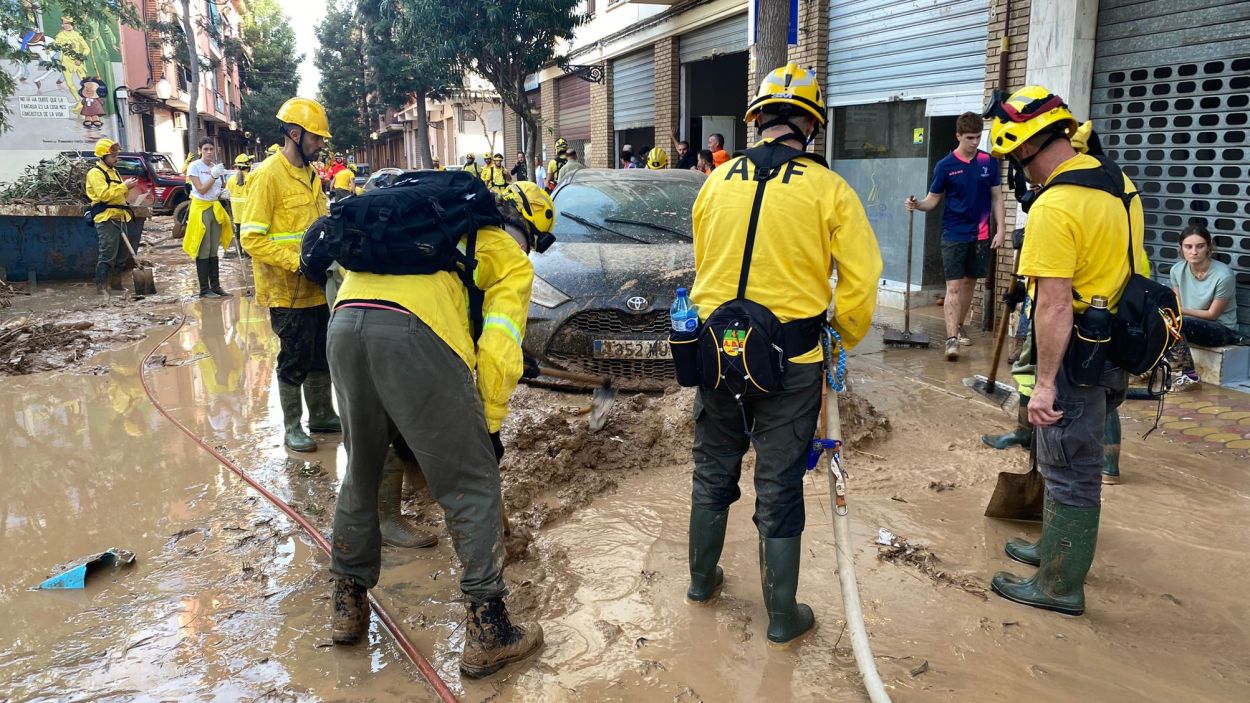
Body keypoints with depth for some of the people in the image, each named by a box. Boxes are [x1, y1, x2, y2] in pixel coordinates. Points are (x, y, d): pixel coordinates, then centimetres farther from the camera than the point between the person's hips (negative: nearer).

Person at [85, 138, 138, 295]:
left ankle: (115, 283, 23)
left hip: (119, 218, 9)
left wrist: (127, 189, 3)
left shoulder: (113, 171, 21)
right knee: (108, 255, -11)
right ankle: (101, 286, -6)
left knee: (122, 253, 13)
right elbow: (104, 194, -20)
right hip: (106, 219, -9)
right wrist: (124, 186, -18)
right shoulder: (95, 173, -7)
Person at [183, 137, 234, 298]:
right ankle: (204, 289, -1)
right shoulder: (194, 166, -6)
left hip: (215, 208, 5)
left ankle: (215, 285, 13)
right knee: (203, 251, -5)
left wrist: (223, 194, -3)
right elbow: (201, 189, -13)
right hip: (201, 209, -5)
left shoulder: (217, 167, 9)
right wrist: (213, 176, -21)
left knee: (214, 250, 8)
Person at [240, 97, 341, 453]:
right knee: (295, 361, 3)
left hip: (317, 287, 8)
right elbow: (252, 238, -18)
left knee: (321, 356, 17)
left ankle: (321, 415, 32)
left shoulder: (310, 174, 11)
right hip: (288, 290, -7)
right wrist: (297, 262, -26)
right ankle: (292, 427, 18)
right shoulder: (269, 175, -13)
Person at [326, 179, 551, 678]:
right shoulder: (514, 261, 18)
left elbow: (351, 260, 37)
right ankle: (487, 633, 9)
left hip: (344, 322, 7)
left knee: (360, 474, 23)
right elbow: (499, 351, 4)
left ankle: (348, 607, 36)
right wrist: (490, 426, 15)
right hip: (415, 334, -7)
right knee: (473, 487, 5)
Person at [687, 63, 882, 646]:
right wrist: (843, 338, 9)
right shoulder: (829, 189, -8)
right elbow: (860, 280, -7)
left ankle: (702, 580, 39)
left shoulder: (717, 181, 3)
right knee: (778, 491, 8)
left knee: (713, 473, 21)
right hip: (791, 361, -3)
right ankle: (782, 617, 22)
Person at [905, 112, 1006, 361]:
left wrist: (1000, 228, 1)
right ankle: (951, 339, -12)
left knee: (969, 283, 14)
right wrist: (917, 204, -21)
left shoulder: (988, 162, 2)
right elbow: (933, 200, 0)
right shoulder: (945, 166, -4)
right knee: (954, 287, -8)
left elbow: (996, 197, 7)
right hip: (954, 235, -3)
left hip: (980, 235, 3)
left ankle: (959, 327, 33)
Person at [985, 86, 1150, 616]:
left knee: (1070, 469, 3)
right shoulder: (1119, 184, 7)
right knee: (1071, 457, 23)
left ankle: (1061, 585, 17)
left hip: (1077, 354, -9)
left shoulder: (1054, 208, -23)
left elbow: (1055, 306, -26)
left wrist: (1045, 384, -22)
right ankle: (1056, 547, 39)